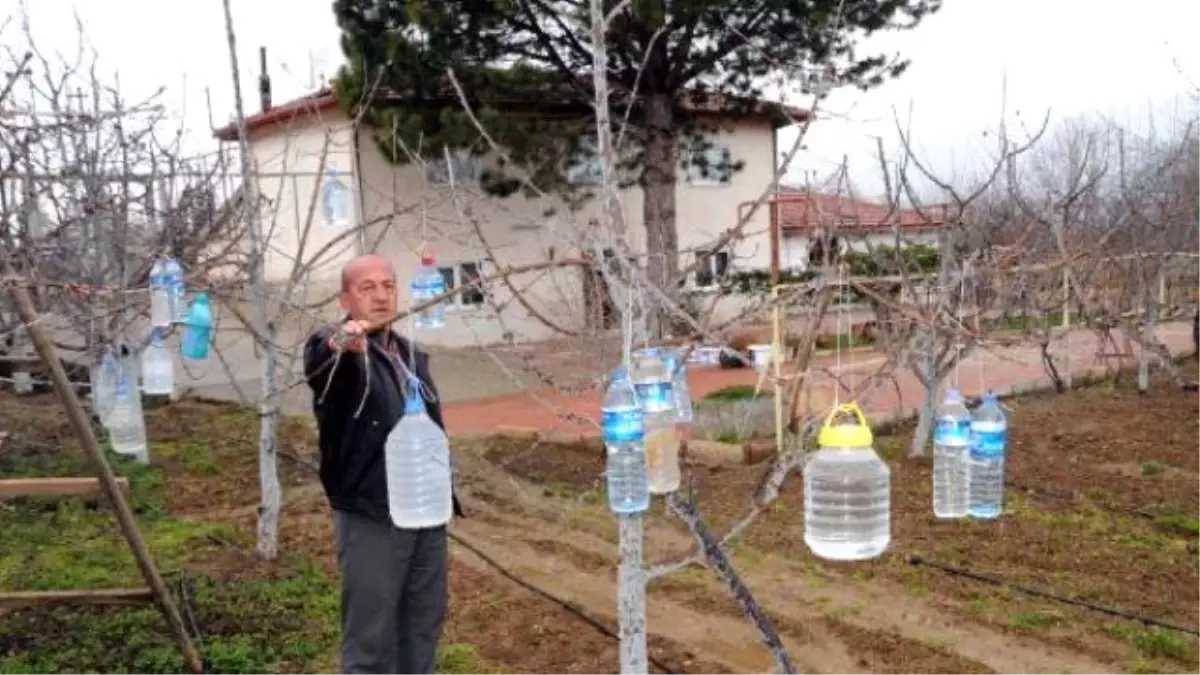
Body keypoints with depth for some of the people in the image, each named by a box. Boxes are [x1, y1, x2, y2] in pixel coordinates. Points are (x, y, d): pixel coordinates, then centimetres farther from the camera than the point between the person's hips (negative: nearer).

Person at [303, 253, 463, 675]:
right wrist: (338, 344, -59)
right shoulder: (334, 349, -10)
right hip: (370, 520, -6)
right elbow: (316, 360, -36)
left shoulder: (412, 355, 12)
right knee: (371, 639, 2)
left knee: (424, 626, 16)